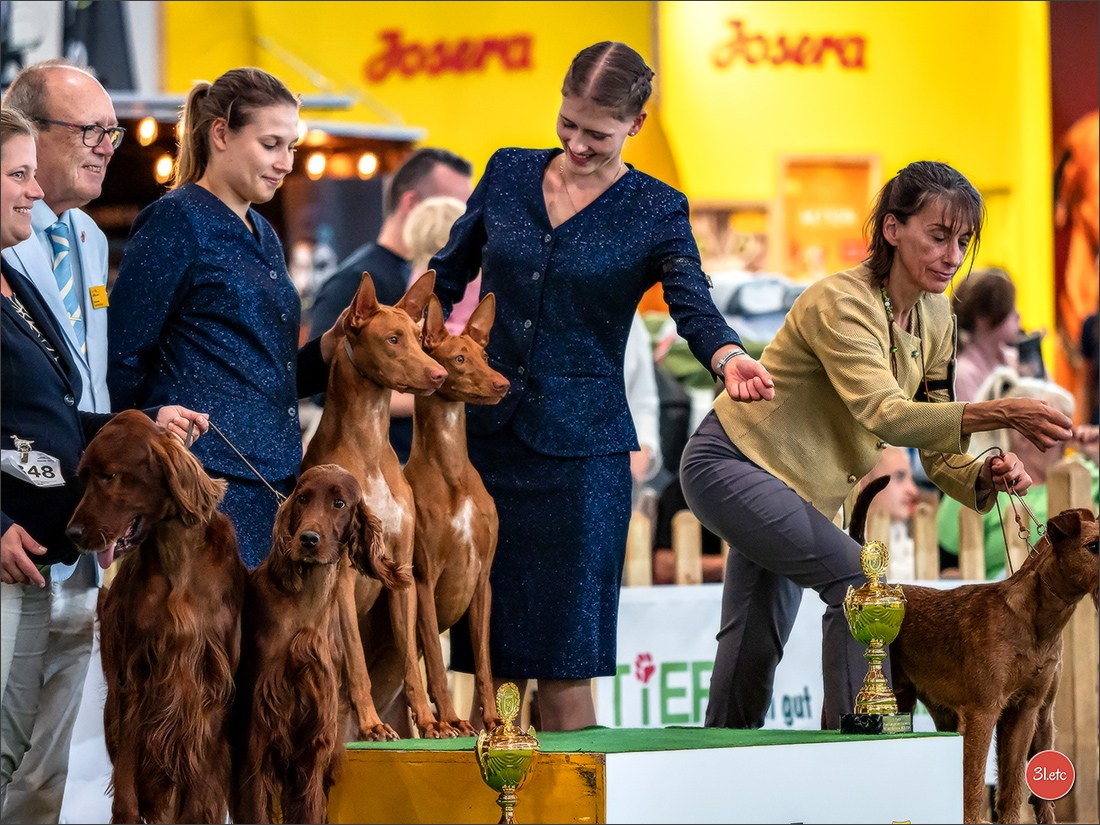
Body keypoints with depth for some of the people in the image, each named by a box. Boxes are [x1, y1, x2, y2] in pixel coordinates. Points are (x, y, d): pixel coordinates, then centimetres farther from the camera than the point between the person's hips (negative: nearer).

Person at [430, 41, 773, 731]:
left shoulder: (655, 211, -1)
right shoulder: (509, 174, 8)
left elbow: (694, 305, -17)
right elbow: (448, 278, 19)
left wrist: (729, 358, -37)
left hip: (580, 444, -3)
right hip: (489, 434, 3)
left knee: (565, 660, -5)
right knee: (490, 657, 2)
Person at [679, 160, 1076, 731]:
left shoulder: (933, 316, -1)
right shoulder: (841, 303, -27)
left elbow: (934, 446, -2)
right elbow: (886, 417, -41)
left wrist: (984, 475, -24)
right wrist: (998, 414, -53)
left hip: (793, 486, 9)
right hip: (729, 464, -9)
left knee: (757, 643, 13)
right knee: (857, 576, -23)